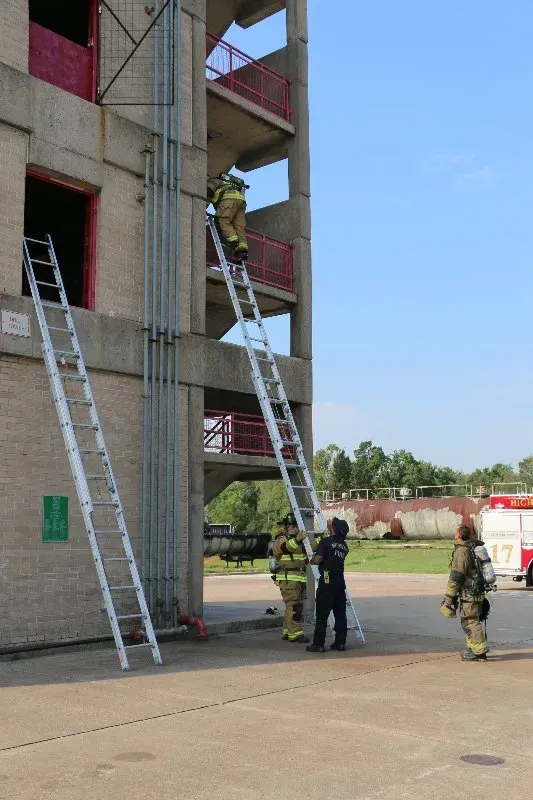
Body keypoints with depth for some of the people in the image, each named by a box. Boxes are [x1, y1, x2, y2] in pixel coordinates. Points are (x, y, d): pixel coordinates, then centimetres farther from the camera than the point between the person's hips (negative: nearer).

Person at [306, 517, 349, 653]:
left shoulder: (326, 541, -11)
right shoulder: (344, 545, 9)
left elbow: (318, 559, -19)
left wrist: (311, 559, 3)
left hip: (327, 581, -6)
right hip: (340, 581, 6)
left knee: (322, 614, -2)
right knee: (340, 613, 10)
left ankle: (318, 644, 0)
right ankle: (340, 642, 13)